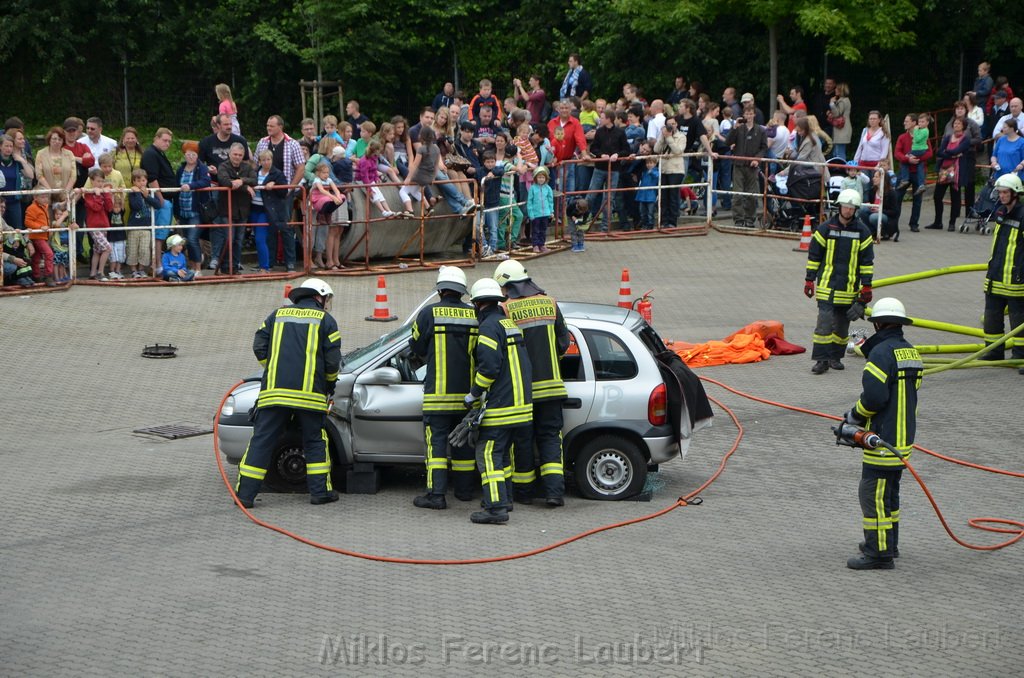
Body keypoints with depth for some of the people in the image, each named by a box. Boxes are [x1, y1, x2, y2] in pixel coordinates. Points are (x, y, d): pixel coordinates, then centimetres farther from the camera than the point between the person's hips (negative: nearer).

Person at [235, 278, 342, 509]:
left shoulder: (277, 315, 17)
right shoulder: (325, 320, 7)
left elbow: (259, 348, 11)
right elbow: (333, 361, 2)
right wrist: (330, 385, 20)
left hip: (273, 392, 2)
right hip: (309, 393, -2)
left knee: (262, 440, 2)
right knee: (315, 441, 13)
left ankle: (245, 494, 0)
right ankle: (320, 491, 12)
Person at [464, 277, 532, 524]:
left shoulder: (490, 326, -14)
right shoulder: (509, 324, 17)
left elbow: (489, 366, -23)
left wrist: (473, 394, -11)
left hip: (499, 406, -10)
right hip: (519, 402, 10)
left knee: (488, 454, -10)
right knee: (503, 452, 22)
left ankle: (496, 507, -17)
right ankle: (503, 498, 31)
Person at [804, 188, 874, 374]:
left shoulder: (862, 231, 2)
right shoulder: (826, 228, -1)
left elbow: (867, 260, 6)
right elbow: (814, 255, 4)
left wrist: (866, 286, 3)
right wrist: (809, 280, 2)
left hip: (849, 288, 2)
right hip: (827, 285, -2)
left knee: (842, 325, 9)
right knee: (825, 321, -11)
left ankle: (835, 357, 22)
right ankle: (822, 359, -9)